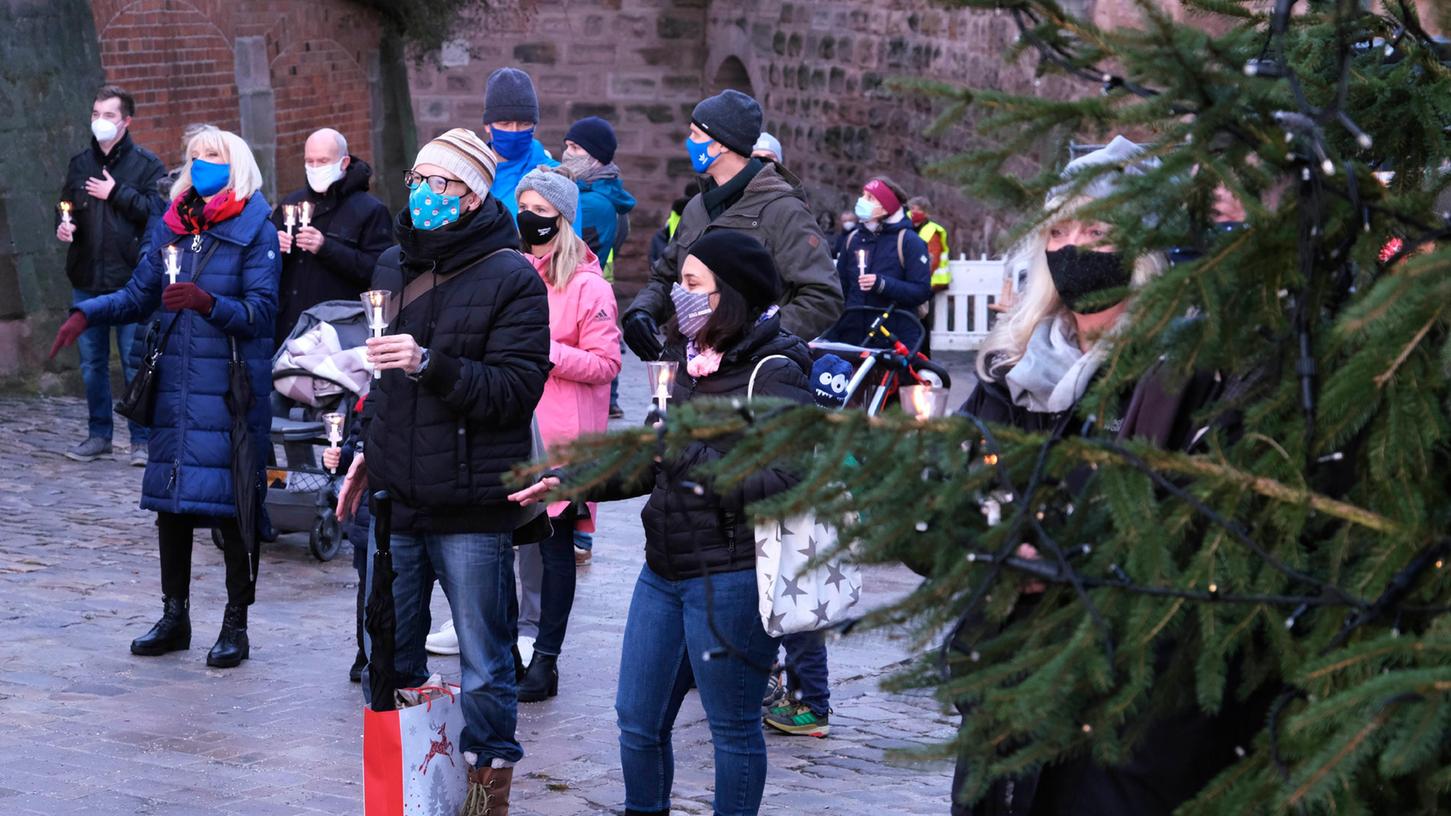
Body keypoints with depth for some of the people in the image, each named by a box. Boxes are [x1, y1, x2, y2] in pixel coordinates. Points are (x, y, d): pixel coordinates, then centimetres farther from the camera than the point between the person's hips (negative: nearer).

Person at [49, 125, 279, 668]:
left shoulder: (254, 231, -5)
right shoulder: (171, 226, 12)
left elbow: (262, 312, -12)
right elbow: (139, 295, 15)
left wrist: (208, 302, -26)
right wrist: (86, 314, 1)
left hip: (231, 388, -6)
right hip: (175, 386, 6)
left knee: (232, 503, -6)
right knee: (170, 500, 9)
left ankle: (236, 625, 5)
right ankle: (174, 617, 22)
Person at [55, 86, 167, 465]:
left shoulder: (147, 164, -2)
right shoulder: (80, 164, 13)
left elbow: (159, 210, -13)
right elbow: (66, 206, 21)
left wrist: (117, 193, -13)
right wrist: (64, 226, 0)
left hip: (130, 277, -5)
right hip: (86, 279, 5)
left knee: (135, 361, -2)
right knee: (92, 361, 10)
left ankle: (142, 439, 5)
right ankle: (98, 434, 21)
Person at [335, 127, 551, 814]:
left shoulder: (511, 279, -8)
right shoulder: (394, 266, 13)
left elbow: (516, 388, -16)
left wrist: (431, 365, -25)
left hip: (472, 507, -6)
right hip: (395, 500, 6)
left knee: (484, 668, 1)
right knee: (387, 660, 12)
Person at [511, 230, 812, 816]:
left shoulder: (773, 374, -14)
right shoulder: (692, 361, 12)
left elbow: (789, 481, -24)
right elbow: (652, 464, 23)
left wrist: (698, 460, -25)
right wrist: (570, 481, 15)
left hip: (730, 576, -9)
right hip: (665, 569, 9)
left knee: (732, 726, 4)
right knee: (637, 720, 15)